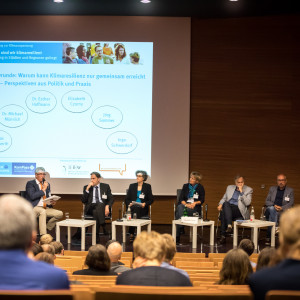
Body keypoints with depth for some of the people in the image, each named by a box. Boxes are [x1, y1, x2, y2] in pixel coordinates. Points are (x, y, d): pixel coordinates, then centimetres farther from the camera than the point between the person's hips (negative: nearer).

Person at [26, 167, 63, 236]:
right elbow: (32, 196, -16)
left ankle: (46, 228, -1)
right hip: (33, 208, -6)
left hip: (46, 208, 7)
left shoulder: (47, 184, 20)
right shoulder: (30, 183, 0)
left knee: (59, 213, -15)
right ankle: (43, 236, -43)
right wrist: (43, 189, -11)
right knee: (42, 211, -39)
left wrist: (52, 203, -1)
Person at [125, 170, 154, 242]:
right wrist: (129, 203, -10)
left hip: (142, 208, -1)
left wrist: (145, 204, -15)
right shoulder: (132, 186, 15)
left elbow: (151, 200, 5)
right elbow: (127, 199, 12)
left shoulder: (147, 186, 9)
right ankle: (131, 235, -21)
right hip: (133, 207, 1)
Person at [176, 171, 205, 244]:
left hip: (195, 207, -2)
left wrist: (195, 203, -13)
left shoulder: (200, 187, 7)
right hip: (185, 205, 2)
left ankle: (177, 236, -37)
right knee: (180, 208, -36)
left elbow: (202, 200, 6)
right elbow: (181, 198, 6)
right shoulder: (185, 186, 13)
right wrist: (186, 204, -14)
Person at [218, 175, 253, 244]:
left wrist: (241, 192, -9)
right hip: (227, 208, 4)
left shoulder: (248, 190, 10)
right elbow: (224, 198, 23)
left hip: (239, 211, -4)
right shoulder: (230, 188, 22)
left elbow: (247, 203, -3)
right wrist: (220, 204, 1)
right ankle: (229, 225, -44)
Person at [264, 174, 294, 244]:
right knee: (272, 208, -36)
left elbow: (291, 204, 1)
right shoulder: (272, 189, 18)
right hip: (271, 210, 2)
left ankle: (269, 237, -37)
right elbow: (267, 201, 11)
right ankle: (275, 227, -45)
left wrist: (281, 208, -18)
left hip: (283, 211, -2)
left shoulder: (290, 190, 12)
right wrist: (274, 205, -12)